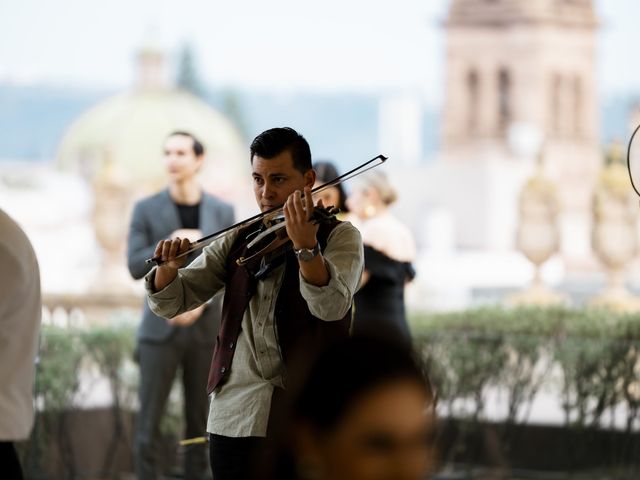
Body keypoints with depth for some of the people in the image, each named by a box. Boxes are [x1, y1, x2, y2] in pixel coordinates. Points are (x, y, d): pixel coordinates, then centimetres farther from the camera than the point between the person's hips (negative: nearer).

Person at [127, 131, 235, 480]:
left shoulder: (222, 212, 3)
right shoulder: (146, 210, -1)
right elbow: (136, 267, -7)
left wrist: (201, 303, -15)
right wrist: (171, 243, -21)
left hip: (206, 330, 1)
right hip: (160, 329, -1)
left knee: (200, 423, 5)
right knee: (149, 423, -3)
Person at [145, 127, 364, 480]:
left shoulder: (339, 236, 0)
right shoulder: (237, 241, 13)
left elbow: (331, 305, -19)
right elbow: (170, 303, 8)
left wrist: (305, 246, -36)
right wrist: (168, 268, -14)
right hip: (233, 418, 4)